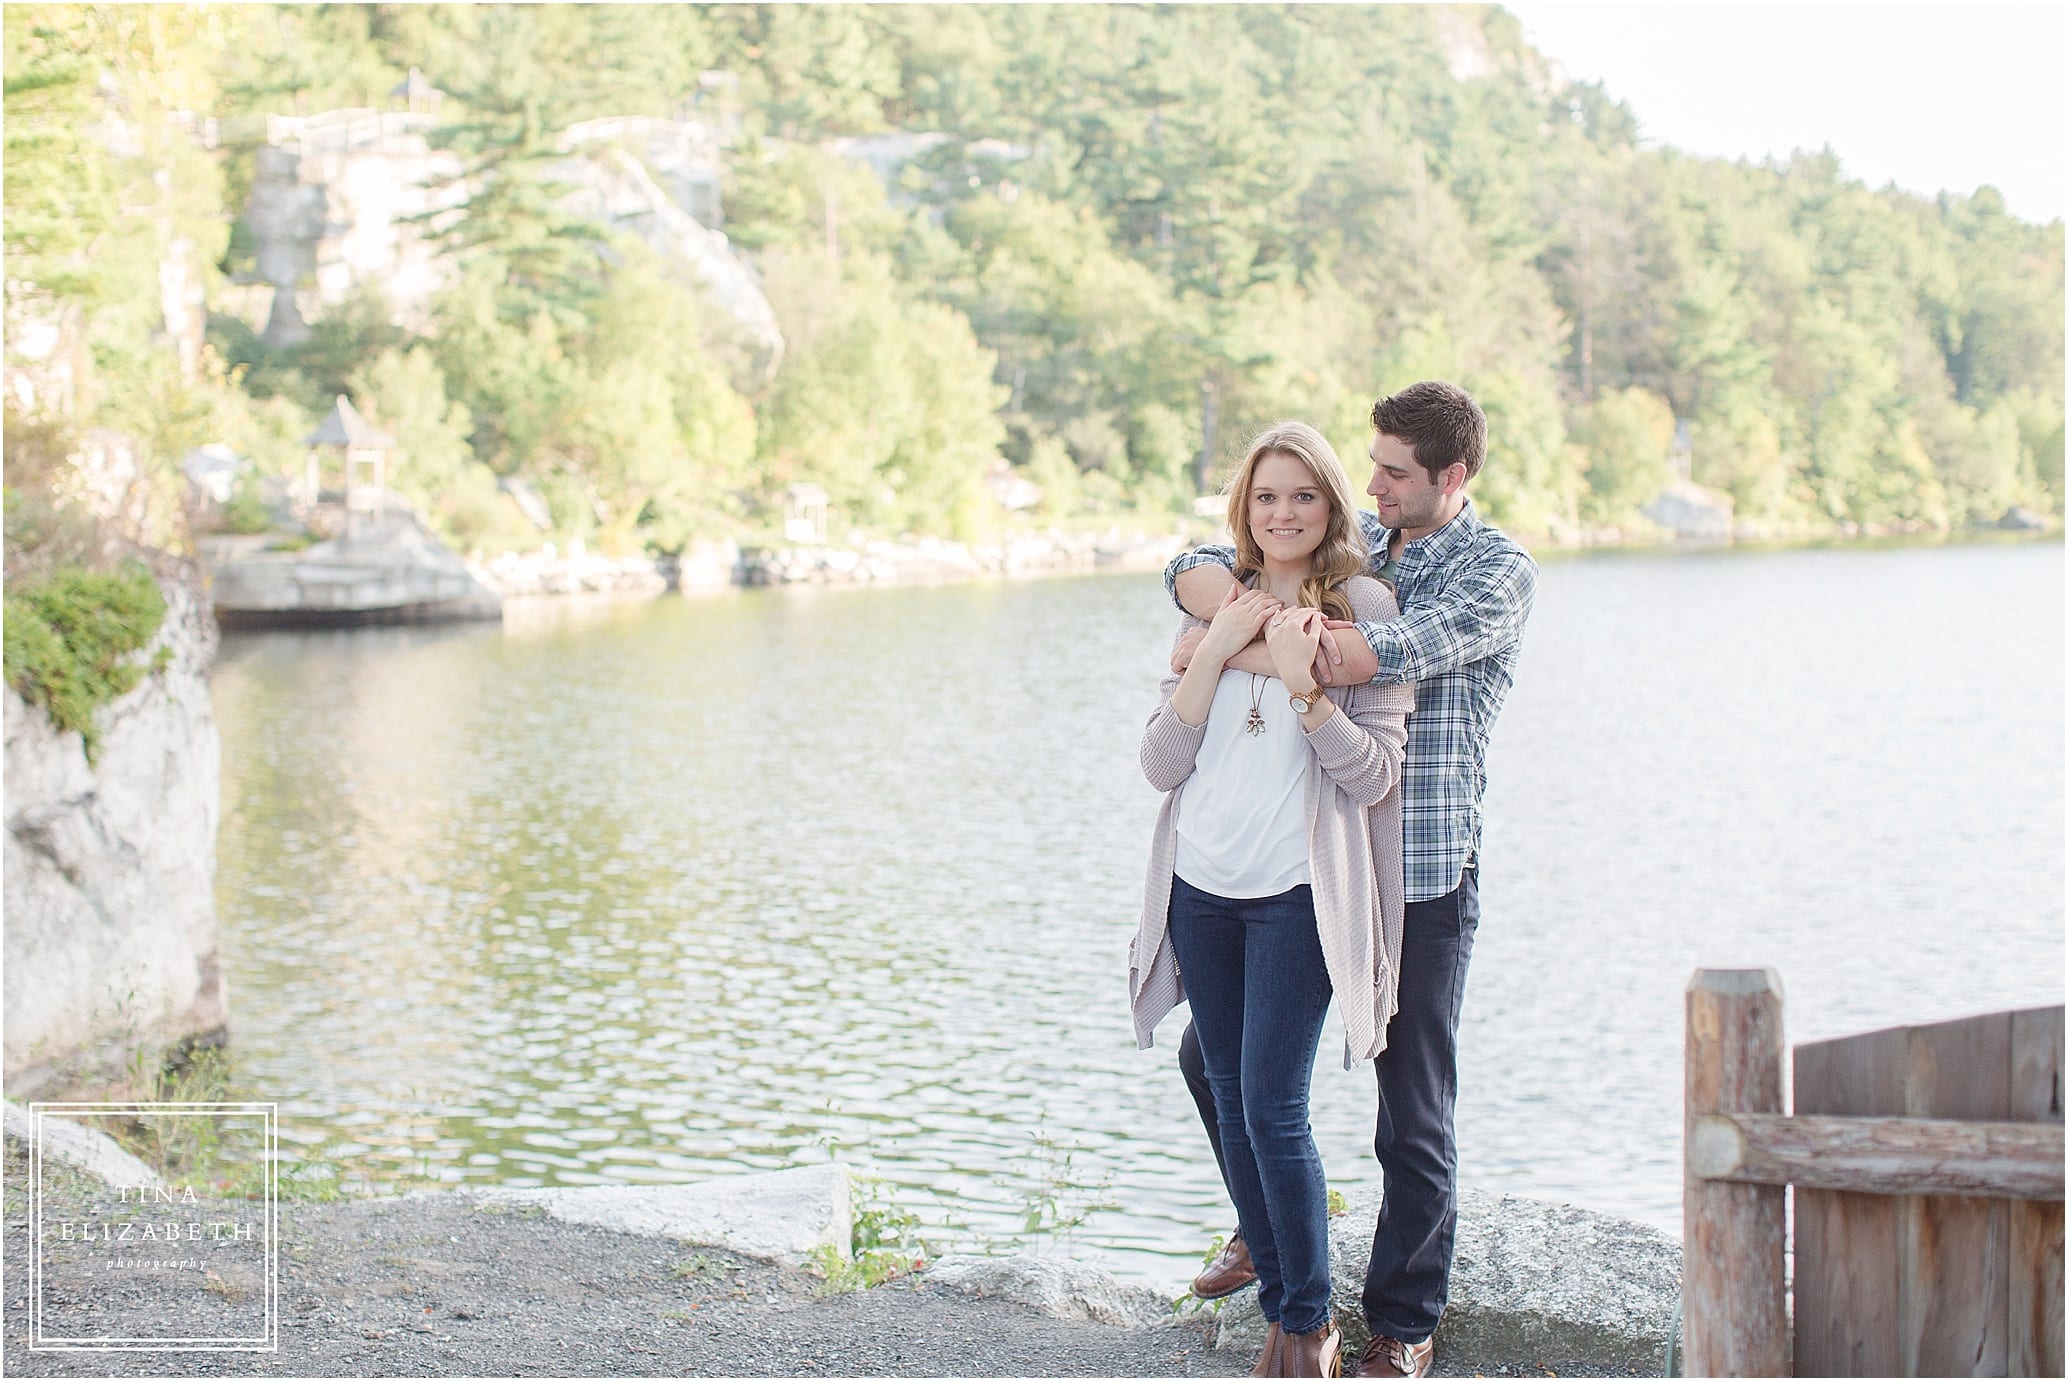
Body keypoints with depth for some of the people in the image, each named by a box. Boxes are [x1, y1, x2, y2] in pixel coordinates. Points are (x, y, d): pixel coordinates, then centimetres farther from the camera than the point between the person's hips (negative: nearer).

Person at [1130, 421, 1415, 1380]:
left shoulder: (1365, 609, -3)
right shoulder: (1216, 611, 10)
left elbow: (1375, 774, -9)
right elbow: (1161, 763, 2)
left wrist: (1303, 685, -20)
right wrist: (1215, 654, -8)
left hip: (1299, 893, -5)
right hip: (1202, 887, 5)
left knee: (1273, 1110, -9)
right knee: (1230, 1102, 9)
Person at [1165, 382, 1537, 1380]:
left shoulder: (1500, 572, -9)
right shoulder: (1345, 541, 10)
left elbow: (1380, 654, -24)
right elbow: (1196, 569, 3)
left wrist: (1225, 653, -18)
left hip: (1420, 877, -6)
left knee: (1413, 1116, 3)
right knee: (1214, 1057, 14)